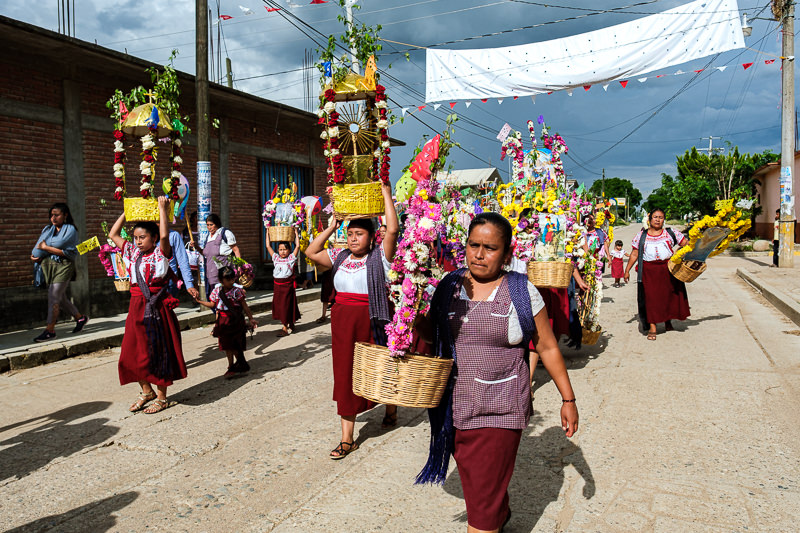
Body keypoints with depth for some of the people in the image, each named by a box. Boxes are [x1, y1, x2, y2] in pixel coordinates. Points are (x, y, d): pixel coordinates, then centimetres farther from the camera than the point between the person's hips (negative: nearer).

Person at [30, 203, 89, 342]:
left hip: (64, 266, -7)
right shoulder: (47, 229, 17)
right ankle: (80, 317, 27)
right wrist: (37, 256, -12)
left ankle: (50, 330, -8)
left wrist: (45, 248, -8)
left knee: (53, 296, -12)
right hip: (49, 265, 7)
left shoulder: (70, 230, -3)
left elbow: (67, 252, -16)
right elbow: (37, 250, 10)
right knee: (60, 297, 10)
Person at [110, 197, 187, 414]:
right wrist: (126, 212, 16)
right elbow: (113, 235, 18)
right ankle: (146, 391, 29)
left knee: (158, 353, 2)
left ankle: (161, 398, 14)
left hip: (156, 307, -6)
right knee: (133, 352, 10)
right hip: (136, 306, 6)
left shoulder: (160, 254, -7)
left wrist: (162, 210, -18)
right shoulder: (133, 253, 11)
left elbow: (164, 235, -26)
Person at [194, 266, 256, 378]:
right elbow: (212, 304, 13)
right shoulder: (217, 290, 1)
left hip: (235, 321, -4)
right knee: (227, 345, 9)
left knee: (235, 345, 0)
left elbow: (244, 306, -6)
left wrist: (250, 319, -7)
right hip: (223, 321, 4)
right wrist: (199, 301, 8)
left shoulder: (237, 290, -11)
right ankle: (231, 367, 21)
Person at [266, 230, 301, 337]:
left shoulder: (291, 258, -1)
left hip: (288, 285, -5)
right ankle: (290, 324, 27)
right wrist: (268, 233, 14)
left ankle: (285, 328, 3)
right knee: (278, 305, 9)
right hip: (277, 285, 5)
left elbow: (297, 246, -4)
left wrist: (296, 233, 2)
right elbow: (268, 246, 12)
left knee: (286, 306, -2)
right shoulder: (276, 258, 9)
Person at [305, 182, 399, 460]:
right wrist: (332, 226, 6)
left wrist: (386, 195, -12)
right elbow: (311, 252, 8)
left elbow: (393, 229, -19)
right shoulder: (339, 257, 10)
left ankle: (390, 407, 46)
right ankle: (347, 438, 12)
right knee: (346, 374, 4)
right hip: (343, 322, 4)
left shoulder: (379, 256, -6)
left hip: (372, 321, -4)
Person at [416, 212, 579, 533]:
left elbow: (547, 348, 0)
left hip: (500, 410, -4)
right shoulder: (448, 287, 1)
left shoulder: (522, 291, -7)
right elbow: (429, 333, 10)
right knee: (472, 479, 22)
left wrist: (568, 399, 3)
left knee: (484, 497, -2)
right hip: (454, 407, 4)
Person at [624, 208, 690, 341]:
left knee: (669, 295, 7)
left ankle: (668, 321, 31)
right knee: (650, 297, -5)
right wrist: (627, 270, 7)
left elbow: (687, 244, 7)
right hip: (649, 270, -1)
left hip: (668, 269, 1)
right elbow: (634, 254, 10)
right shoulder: (641, 235, 9)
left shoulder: (671, 233, 8)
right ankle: (652, 327, 1)